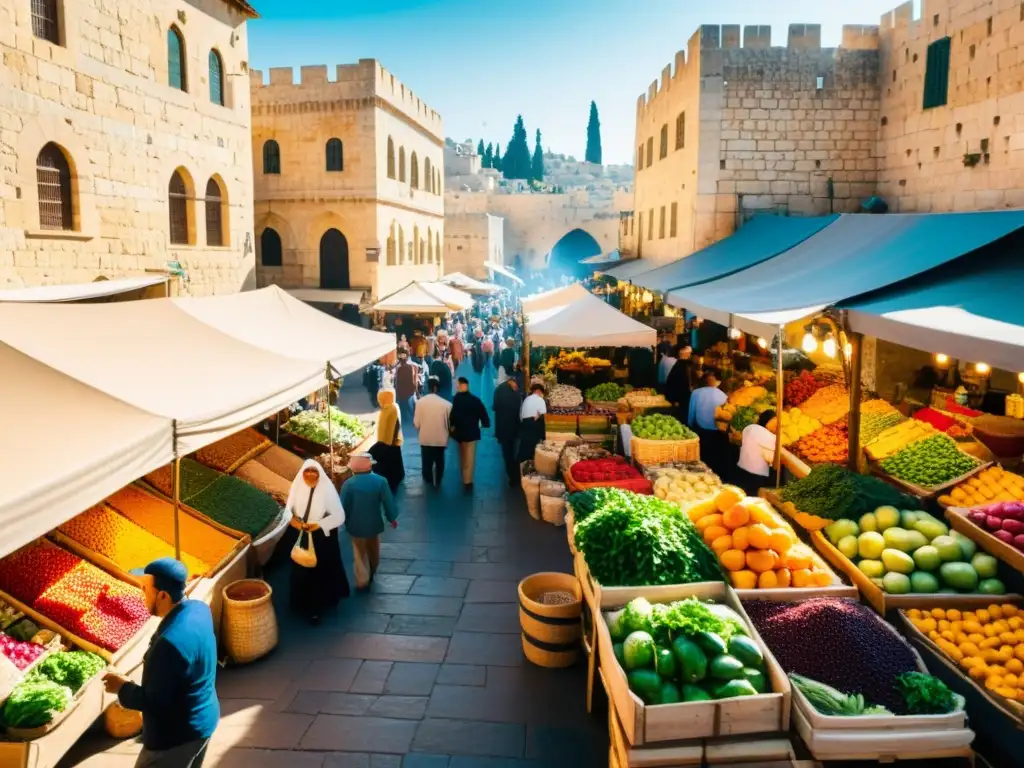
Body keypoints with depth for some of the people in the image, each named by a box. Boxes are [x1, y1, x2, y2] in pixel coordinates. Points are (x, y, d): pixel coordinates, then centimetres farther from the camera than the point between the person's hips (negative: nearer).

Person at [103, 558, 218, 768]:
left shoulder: (170, 643, -34)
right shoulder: (199, 609, -9)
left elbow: (154, 702, -25)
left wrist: (122, 688, -8)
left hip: (176, 735, -8)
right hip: (204, 718, 8)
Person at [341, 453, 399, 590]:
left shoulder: (349, 484, -18)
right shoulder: (380, 481, -16)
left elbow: (343, 507, -9)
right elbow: (389, 502, -9)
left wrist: (344, 522, 9)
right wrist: (392, 518, 7)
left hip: (356, 525, -2)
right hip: (374, 523, 2)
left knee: (360, 555, 16)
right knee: (373, 552, 25)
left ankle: (362, 582, 18)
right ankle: (371, 575, 46)